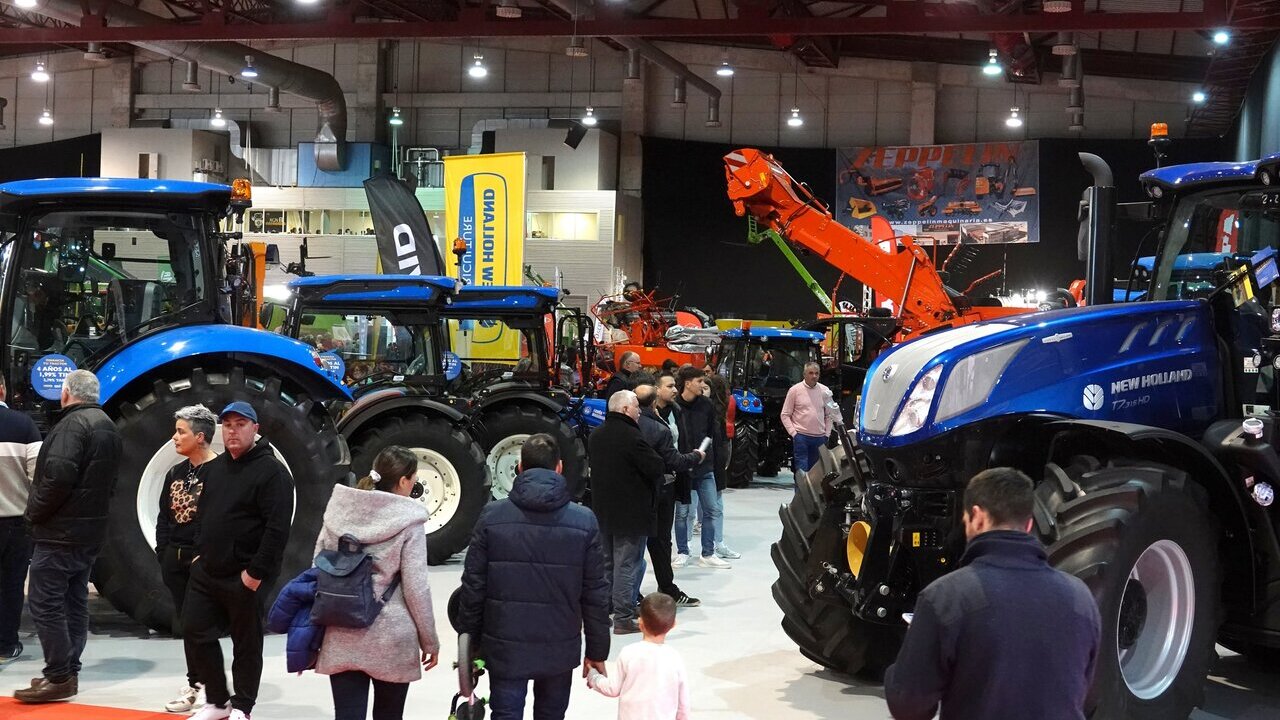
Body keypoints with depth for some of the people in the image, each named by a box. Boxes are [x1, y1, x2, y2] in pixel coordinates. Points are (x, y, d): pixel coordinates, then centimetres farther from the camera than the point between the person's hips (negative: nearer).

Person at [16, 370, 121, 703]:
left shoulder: (74, 423, -15)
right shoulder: (108, 426, 16)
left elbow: (58, 474, -26)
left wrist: (35, 510, -13)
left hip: (61, 531, -10)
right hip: (90, 530, 10)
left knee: (44, 602, -6)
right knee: (74, 601, 12)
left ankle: (58, 677, -7)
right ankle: (68, 672, 16)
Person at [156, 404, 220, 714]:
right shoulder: (175, 473, 12)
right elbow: (163, 515, 16)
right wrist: (163, 552, 7)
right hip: (175, 559, 7)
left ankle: (199, 683, 4)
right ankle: (197, 684, 18)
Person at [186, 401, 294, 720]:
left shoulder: (271, 471, -13)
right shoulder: (215, 467, 12)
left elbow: (277, 528, -19)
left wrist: (256, 572, -20)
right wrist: (200, 552, 12)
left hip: (244, 577, -7)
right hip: (206, 571, 7)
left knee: (246, 644, 4)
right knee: (195, 633, 8)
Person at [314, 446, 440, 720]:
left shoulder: (339, 512, 3)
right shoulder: (408, 522, -9)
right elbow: (416, 589, -10)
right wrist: (430, 641, 2)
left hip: (341, 639, 3)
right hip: (390, 641, -3)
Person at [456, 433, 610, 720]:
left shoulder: (492, 516, -5)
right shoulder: (584, 520, -4)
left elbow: (473, 584, -3)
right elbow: (596, 593, -1)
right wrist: (597, 651, 8)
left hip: (505, 646, -1)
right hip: (560, 648, 1)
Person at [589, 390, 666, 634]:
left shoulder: (595, 435, 7)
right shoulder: (631, 436, -20)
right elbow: (656, 467, -20)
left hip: (603, 510, 8)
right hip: (631, 511, -8)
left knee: (606, 563, 18)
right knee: (627, 564, -3)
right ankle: (623, 618, -2)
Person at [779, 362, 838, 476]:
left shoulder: (824, 391, 8)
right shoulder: (795, 390, -3)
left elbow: (829, 415, 15)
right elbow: (785, 415, -1)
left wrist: (827, 433, 6)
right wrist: (793, 432, -9)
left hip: (820, 437, 4)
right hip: (801, 436, -4)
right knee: (802, 471, -6)